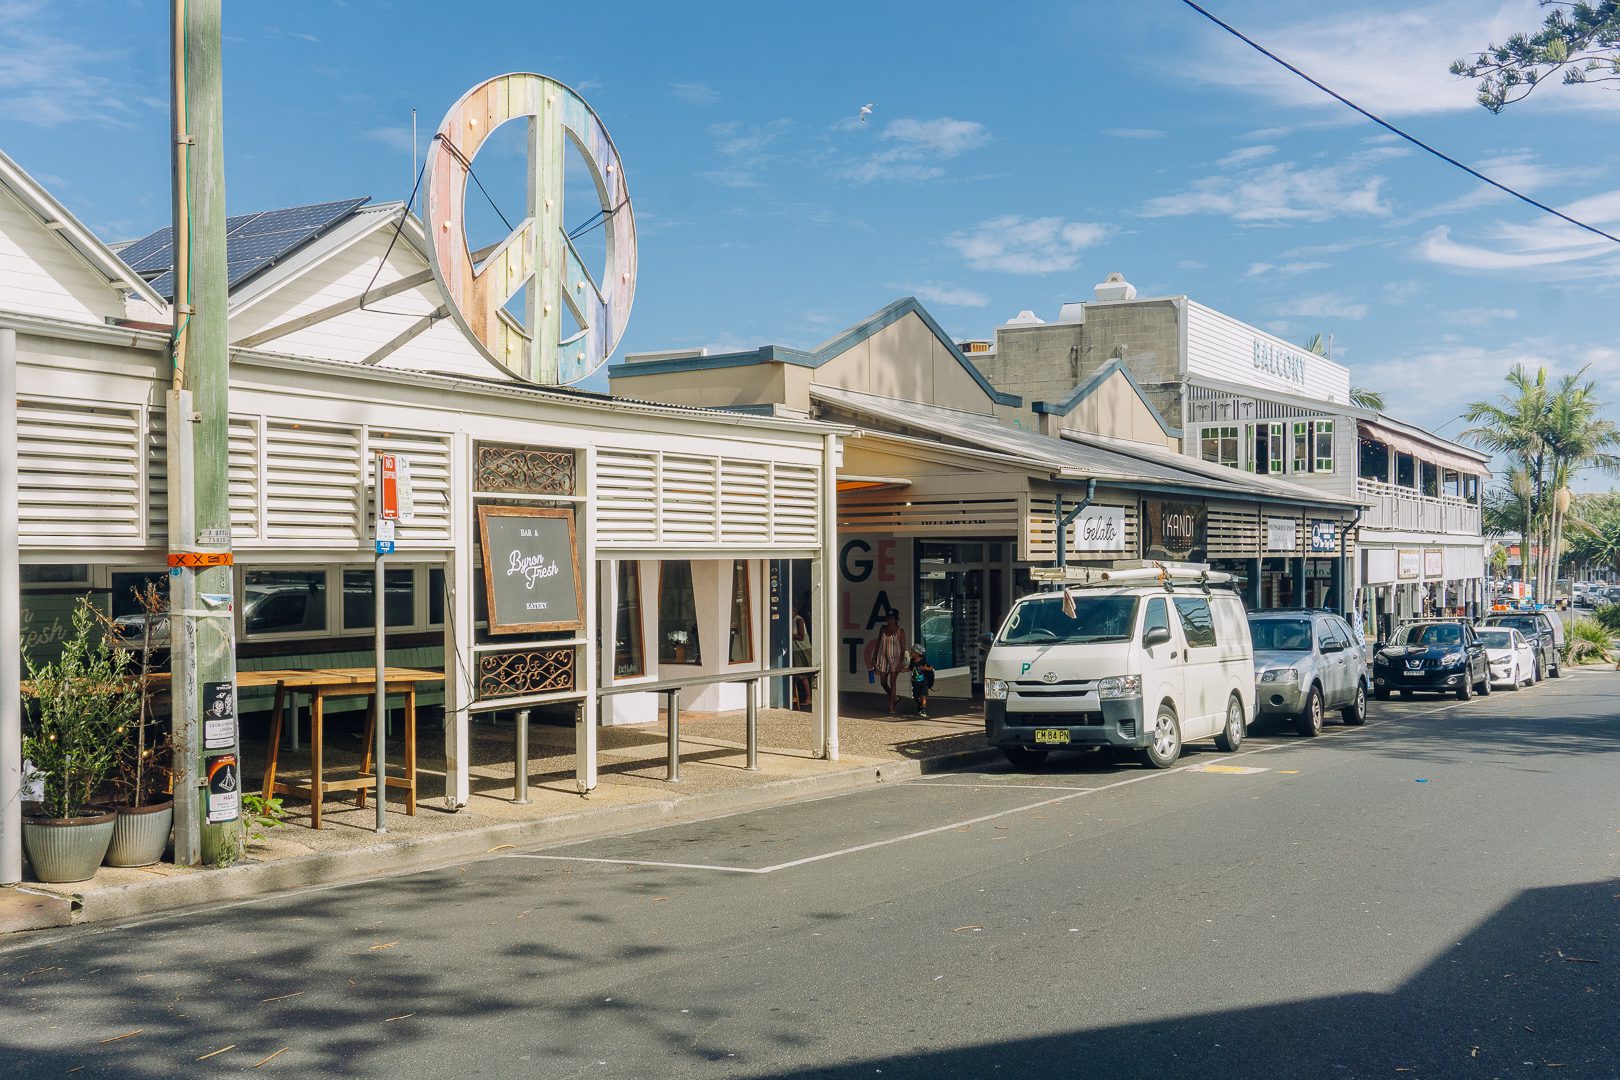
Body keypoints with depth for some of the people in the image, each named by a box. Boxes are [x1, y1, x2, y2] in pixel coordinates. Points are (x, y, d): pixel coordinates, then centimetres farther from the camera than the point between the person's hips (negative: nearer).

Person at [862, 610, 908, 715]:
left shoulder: (900, 631, -7)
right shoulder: (883, 629, 6)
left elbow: (903, 648, -9)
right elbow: (878, 643, 13)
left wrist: (901, 662, -16)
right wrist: (874, 658, 11)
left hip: (895, 659, -5)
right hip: (883, 658, 5)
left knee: (892, 682, -5)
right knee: (883, 682, 7)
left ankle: (891, 707, -1)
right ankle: (893, 698, 31)